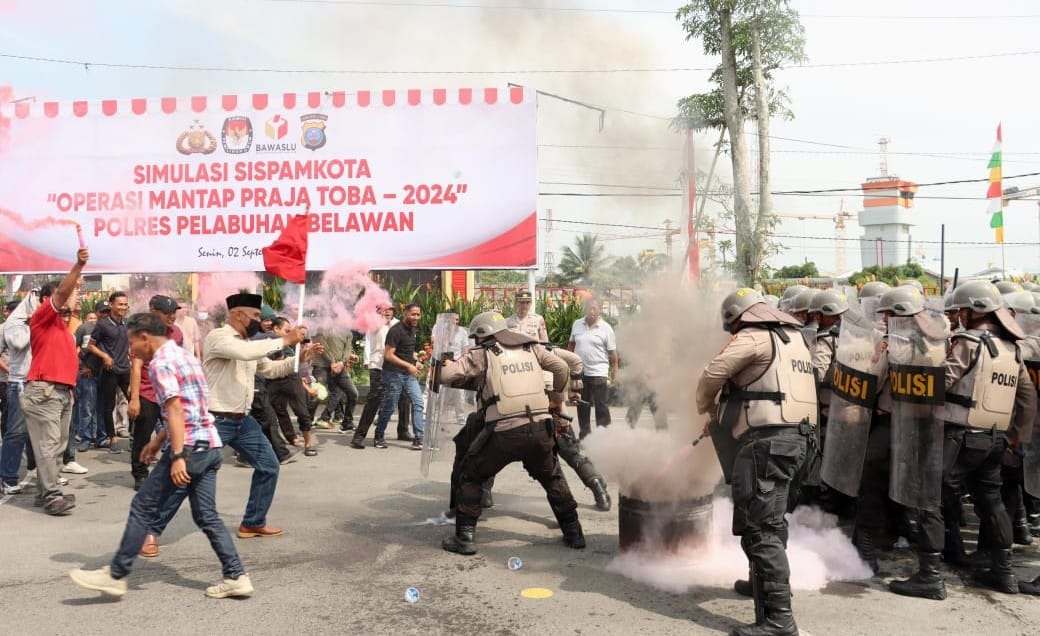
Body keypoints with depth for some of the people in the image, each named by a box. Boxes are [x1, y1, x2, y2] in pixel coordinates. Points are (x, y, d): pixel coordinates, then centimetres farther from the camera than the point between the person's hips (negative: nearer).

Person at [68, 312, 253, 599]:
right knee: (206, 516, 11)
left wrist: (177, 457, -24)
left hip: (190, 447, -9)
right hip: (211, 446, 9)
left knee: (142, 508, 3)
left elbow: (176, 410, -20)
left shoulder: (160, 363, -9)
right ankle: (236, 576, 7)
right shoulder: (184, 355, 19)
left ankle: (116, 576, 11)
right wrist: (157, 441, 26)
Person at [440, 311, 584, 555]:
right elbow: (561, 367, 15)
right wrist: (557, 396, 30)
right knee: (552, 478, 28)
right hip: (540, 429, 4)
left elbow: (446, 375, -5)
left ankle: (464, 537, 12)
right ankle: (573, 532, 28)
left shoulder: (482, 354, 3)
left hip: (504, 432, -4)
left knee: (470, 477, 16)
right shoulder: (530, 347, 15)